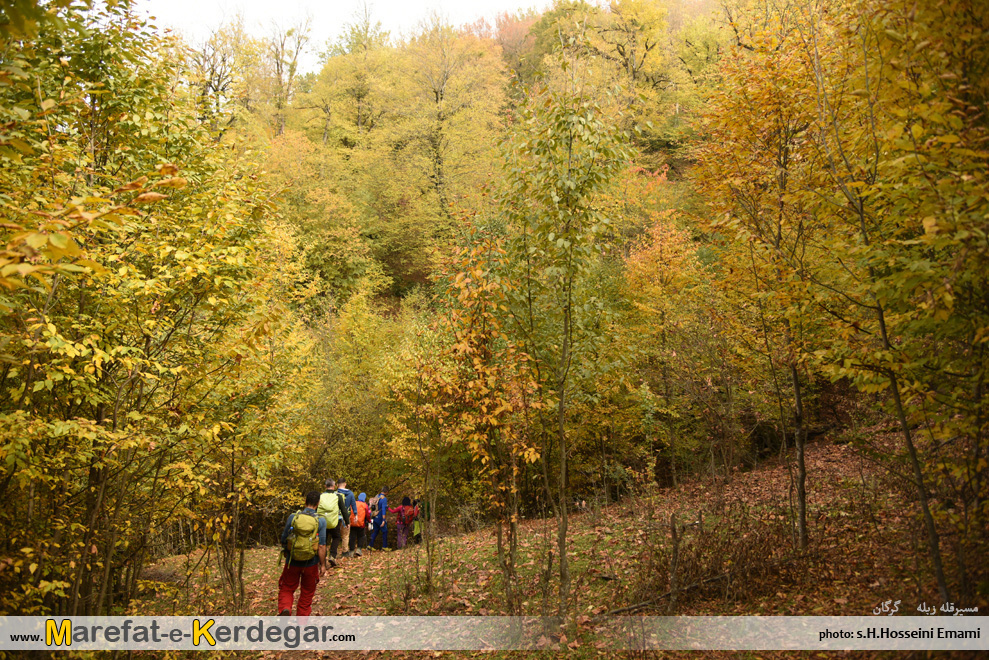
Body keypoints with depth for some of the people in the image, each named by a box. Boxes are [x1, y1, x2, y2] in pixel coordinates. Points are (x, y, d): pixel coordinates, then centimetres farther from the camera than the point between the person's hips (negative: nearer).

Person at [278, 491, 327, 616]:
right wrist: (323, 564, -1)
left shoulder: (293, 517, -6)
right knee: (307, 593, 18)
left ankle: (285, 609, -11)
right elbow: (321, 546, -12)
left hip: (292, 562, 0)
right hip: (311, 563, 0)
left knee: (287, 589, 16)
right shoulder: (321, 521, -10)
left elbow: (283, 541, 2)